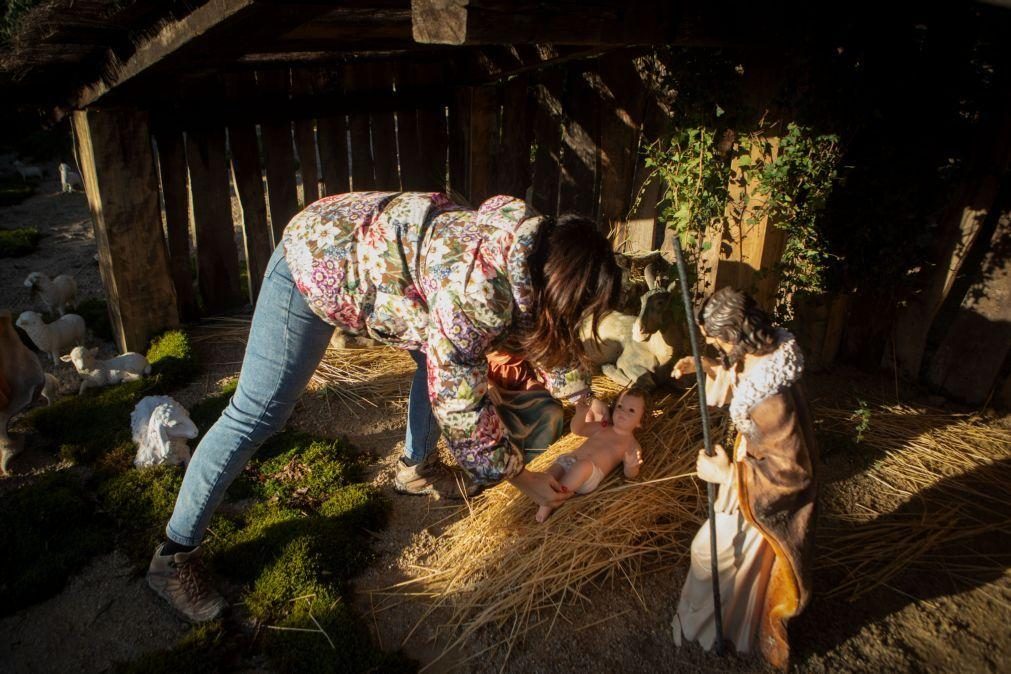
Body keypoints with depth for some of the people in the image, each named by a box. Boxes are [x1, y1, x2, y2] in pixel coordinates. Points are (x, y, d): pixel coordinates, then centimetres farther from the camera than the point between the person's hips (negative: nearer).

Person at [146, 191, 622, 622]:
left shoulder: (533, 249, -10)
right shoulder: (474, 288, -37)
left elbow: (546, 329, 10)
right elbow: (458, 402, -28)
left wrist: (582, 396, 16)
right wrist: (519, 476, -16)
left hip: (375, 249, 9)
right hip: (317, 262, -8)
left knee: (441, 360, 11)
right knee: (257, 414, -8)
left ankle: (414, 466, 32)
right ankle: (174, 555, 7)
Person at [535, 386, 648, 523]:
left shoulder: (632, 445, 9)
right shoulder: (602, 427, 23)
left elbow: (630, 475, 1)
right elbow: (577, 429, 23)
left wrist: (631, 466, -25)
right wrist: (581, 413, 2)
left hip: (592, 472, -5)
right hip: (569, 460, 5)